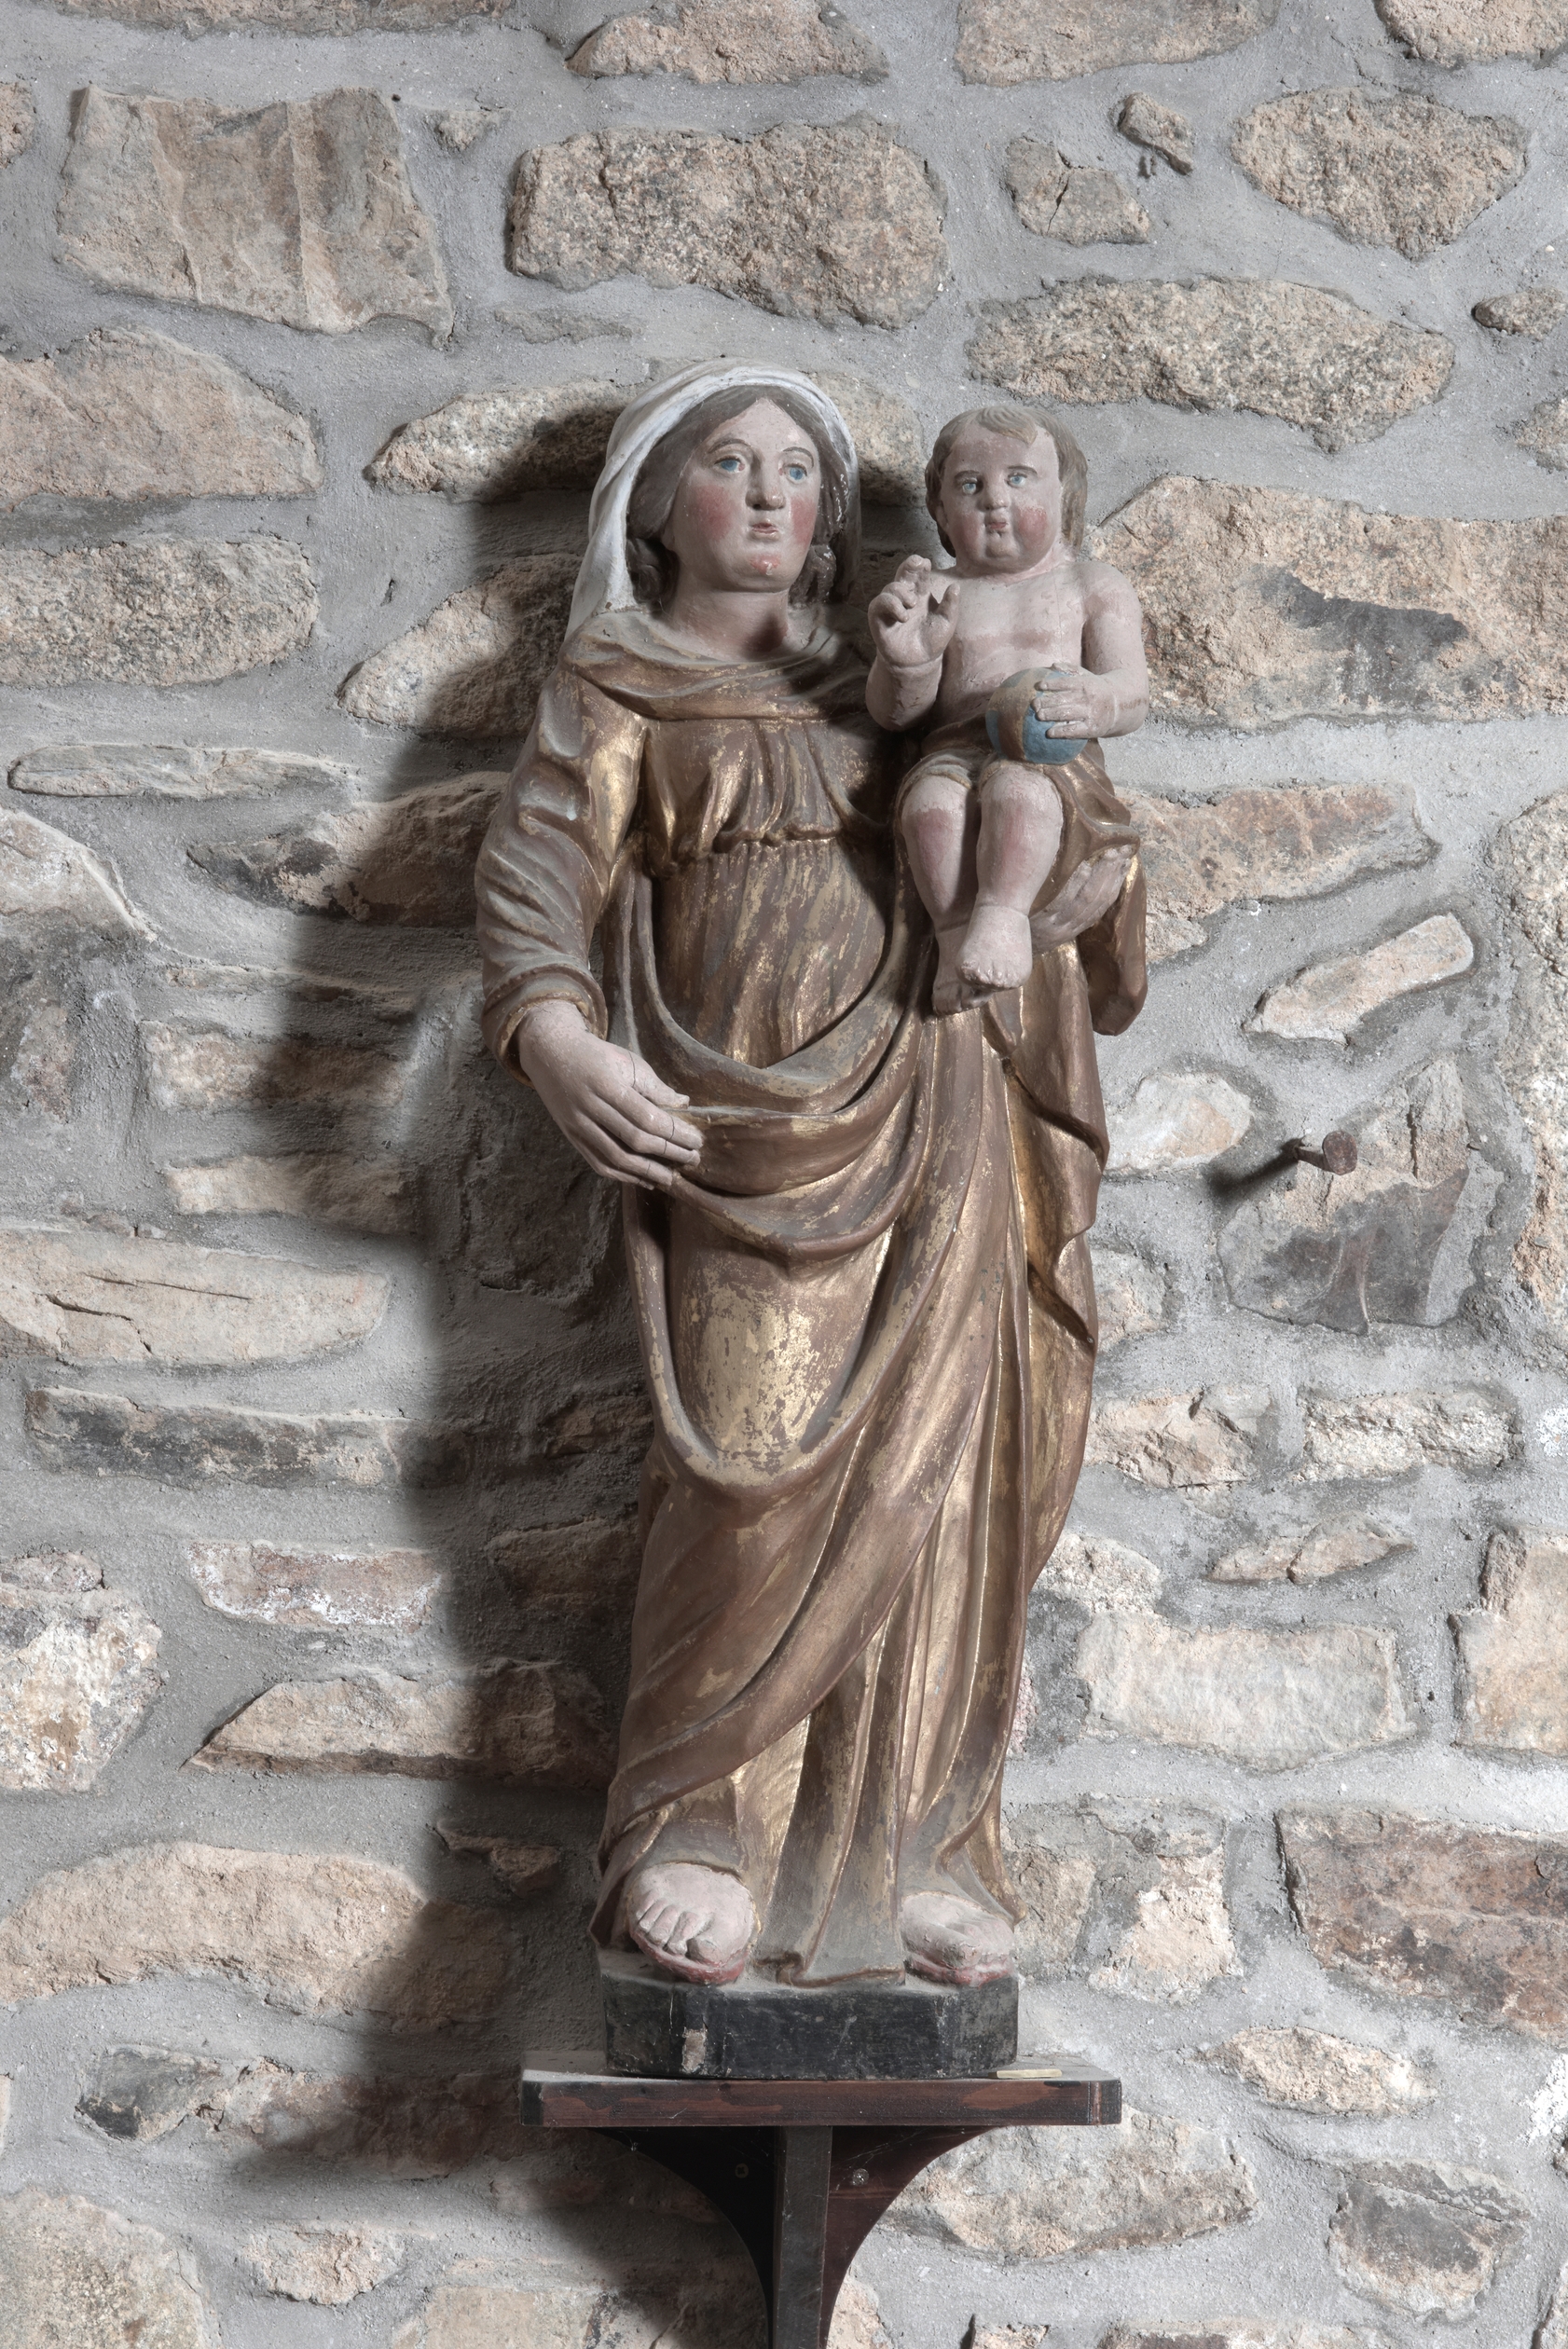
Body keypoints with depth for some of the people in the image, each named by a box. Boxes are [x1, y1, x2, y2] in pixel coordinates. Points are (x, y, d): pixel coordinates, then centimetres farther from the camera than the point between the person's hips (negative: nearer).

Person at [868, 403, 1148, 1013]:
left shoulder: (1092, 587, 15)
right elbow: (893, 711, 11)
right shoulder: (933, 593, 18)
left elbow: (1132, 692, 4)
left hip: (1053, 756, -2)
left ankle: (1003, 912, -37)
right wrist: (906, 663, -13)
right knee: (932, 796, -34)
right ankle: (954, 926, -29)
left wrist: (1096, 702, -23)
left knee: (1018, 784, -38)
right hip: (958, 749, 2)